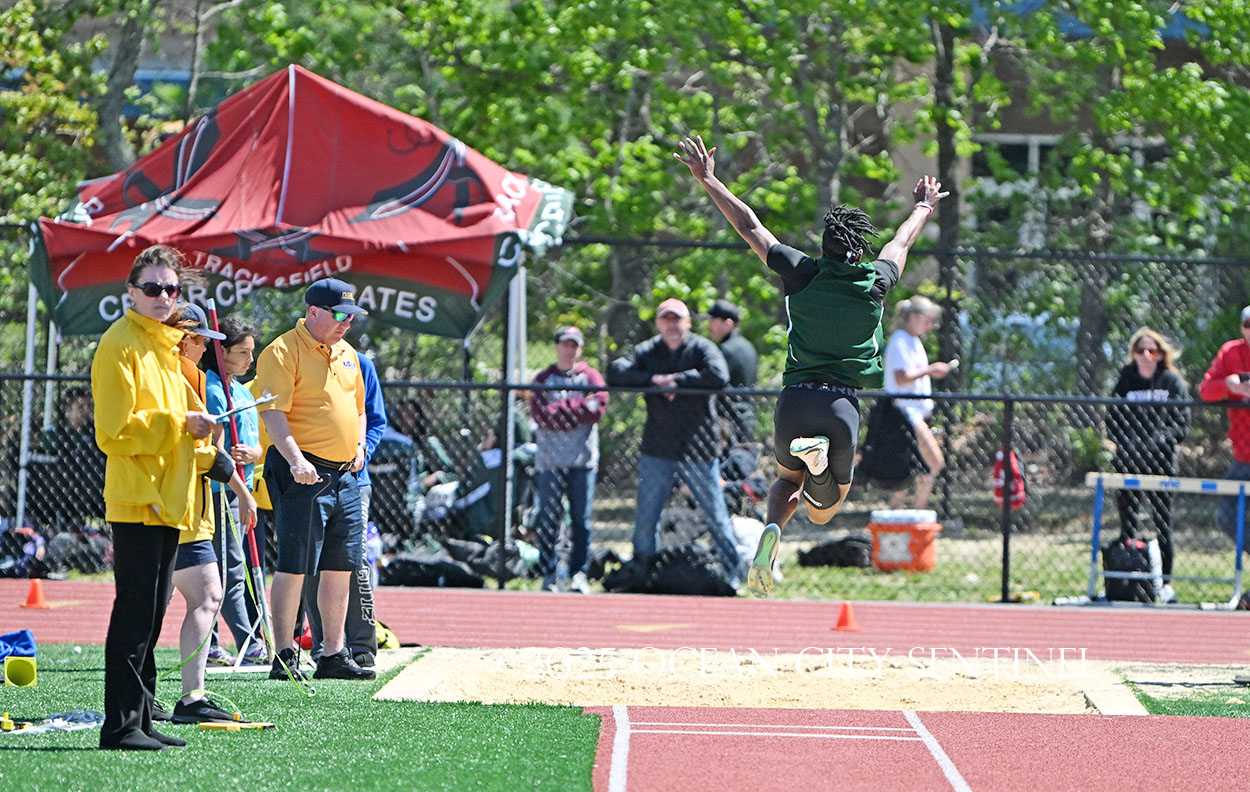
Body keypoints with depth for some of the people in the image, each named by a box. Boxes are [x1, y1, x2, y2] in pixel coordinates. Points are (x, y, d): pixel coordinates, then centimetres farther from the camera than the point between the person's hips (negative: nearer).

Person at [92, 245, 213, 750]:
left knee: (151, 613, 11)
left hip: (168, 498, 9)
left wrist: (197, 430, 11)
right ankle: (120, 724, -8)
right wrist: (178, 424, -16)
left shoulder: (167, 344, 19)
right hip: (135, 499, -9)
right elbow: (115, 430, -15)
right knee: (135, 612, -10)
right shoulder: (120, 345, -9)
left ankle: (141, 717, 15)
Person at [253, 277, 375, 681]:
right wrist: (295, 459, -29)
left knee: (341, 568, 9)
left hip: (345, 474, 8)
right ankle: (284, 657, -5)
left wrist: (359, 446, 12)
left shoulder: (347, 354, 17)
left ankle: (334, 655, 16)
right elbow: (274, 413, -17)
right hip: (302, 472, -8)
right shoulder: (283, 352, -8)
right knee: (295, 566, -8)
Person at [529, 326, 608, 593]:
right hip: (550, 458, -1)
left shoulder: (590, 376, 13)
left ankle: (578, 573, 7)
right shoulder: (543, 379, 11)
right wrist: (580, 406, -7)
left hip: (583, 459, 1)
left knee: (581, 519, 0)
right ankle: (549, 575, -3)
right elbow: (541, 414, -5)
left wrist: (561, 410, -7)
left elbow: (598, 407, -5)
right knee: (549, 518, -7)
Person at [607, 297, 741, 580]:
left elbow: (718, 376, -19)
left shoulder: (701, 348, 0)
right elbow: (615, 372, -6)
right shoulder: (647, 351, 7)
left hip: (697, 450, -2)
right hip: (657, 450, 2)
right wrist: (652, 379, -17)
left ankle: (732, 575, 12)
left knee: (717, 518, 2)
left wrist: (676, 379, -17)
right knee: (645, 519, 6)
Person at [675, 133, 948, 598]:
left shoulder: (801, 273, 3)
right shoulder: (875, 284, 5)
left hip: (794, 401, 1)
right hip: (843, 406, -1)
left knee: (787, 480, 26)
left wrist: (707, 180, 20)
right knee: (822, 512, 12)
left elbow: (748, 225, 9)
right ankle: (821, 458, -23)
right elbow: (902, 241, 27)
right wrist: (924, 207, 48)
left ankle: (772, 528, -10)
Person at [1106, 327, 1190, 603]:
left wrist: (1159, 442, -15)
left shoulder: (1172, 382, 3)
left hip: (1161, 465, -1)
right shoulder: (1125, 382, 8)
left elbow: (1181, 424, 0)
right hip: (1128, 464, 1)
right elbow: (1112, 422, 8)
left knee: (1162, 521, 1)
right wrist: (1127, 446, -10)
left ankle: (1165, 582, 7)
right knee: (1128, 521, 2)